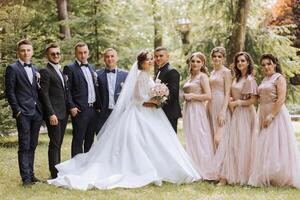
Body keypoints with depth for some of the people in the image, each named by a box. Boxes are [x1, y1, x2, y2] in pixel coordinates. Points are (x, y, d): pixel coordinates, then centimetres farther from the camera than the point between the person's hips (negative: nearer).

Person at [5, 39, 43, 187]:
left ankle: (31, 174, 17)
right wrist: (17, 110, -12)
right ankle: (26, 178, -2)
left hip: (37, 112, 6)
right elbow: (9, 92, -6)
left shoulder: (35, 69, 16)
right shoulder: (13, 69, -2)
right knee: (24, 146, -5)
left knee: (32, 146, 11)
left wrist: (41, 109, 8)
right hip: (23, 113, -6)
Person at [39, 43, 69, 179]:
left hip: (63, 113, 8)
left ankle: (58, 171, 17)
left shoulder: (60, 71, 18)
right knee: (54, 144, -6)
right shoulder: (45, 71, -8)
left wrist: (68, 110, 15)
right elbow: (44, 95, -14)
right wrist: (51, 114, -20)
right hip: (54, 114, -8)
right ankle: (55, 174, -4)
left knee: (58, 144, 12)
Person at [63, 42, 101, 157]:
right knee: (78, 140, -3)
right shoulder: (70, 69, -4)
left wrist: (98, 105, 13)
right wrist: (72, 106, -17)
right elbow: (67, 90, -10)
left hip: (93, 109, 7)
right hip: (80, 110, -7)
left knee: (90, 139, 13)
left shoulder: (91, 68, 17)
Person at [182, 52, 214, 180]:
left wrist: (191, 96, -14)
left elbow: (208, 96, -15)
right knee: (190, 140, 8)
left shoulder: (202, 76, -6)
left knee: (199, 139, -6)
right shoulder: (190, 77, 18)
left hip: (197, 110, -8)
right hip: (188, 110, 8)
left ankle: (204, 171, 0)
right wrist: (185, 97, 8)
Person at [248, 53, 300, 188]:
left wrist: (271, 116, -22)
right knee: (264, 145, 8)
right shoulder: (265, 80, 16)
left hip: (276, 114, -8)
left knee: (275, 145, -6)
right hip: (264, 115, 8)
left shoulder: (279, 78, -7)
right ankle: (266, 177, 15)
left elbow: (281, 99, -17)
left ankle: (280, 177, 1)